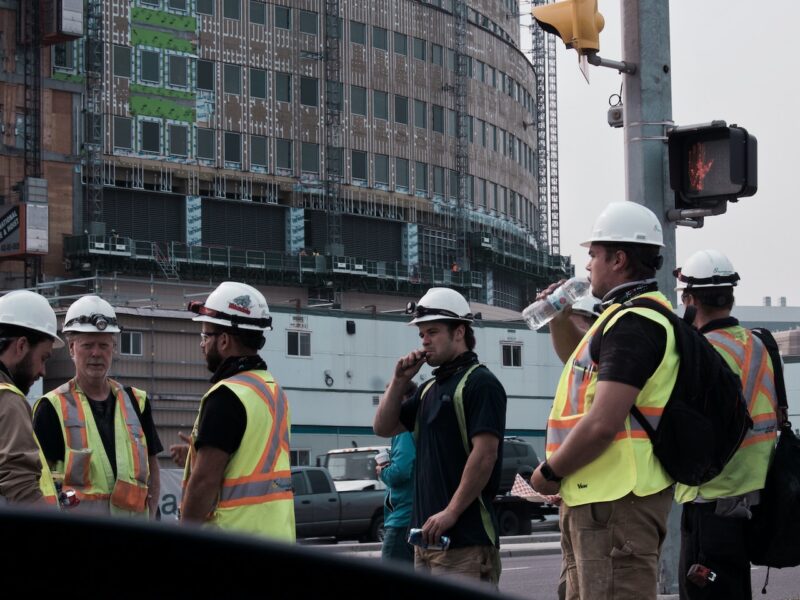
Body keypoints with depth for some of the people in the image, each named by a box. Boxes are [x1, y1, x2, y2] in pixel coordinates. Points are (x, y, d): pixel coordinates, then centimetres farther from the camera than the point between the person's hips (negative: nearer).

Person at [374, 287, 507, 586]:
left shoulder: (480, 383, -8)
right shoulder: (430, 389, 20)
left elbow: (485, 454, -17)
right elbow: (383, 427, 22)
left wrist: (451, 512, -21)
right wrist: (399, 381, 8)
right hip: (427, 534, 9)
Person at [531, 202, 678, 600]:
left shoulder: (633, 323, -17)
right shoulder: (633, 315, 18)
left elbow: (603, 422, -25)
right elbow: (583, 362, 38)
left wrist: (549, 472, -12)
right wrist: (559, 316, 20)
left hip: (616, 499, -11)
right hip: (598, 494, 11)